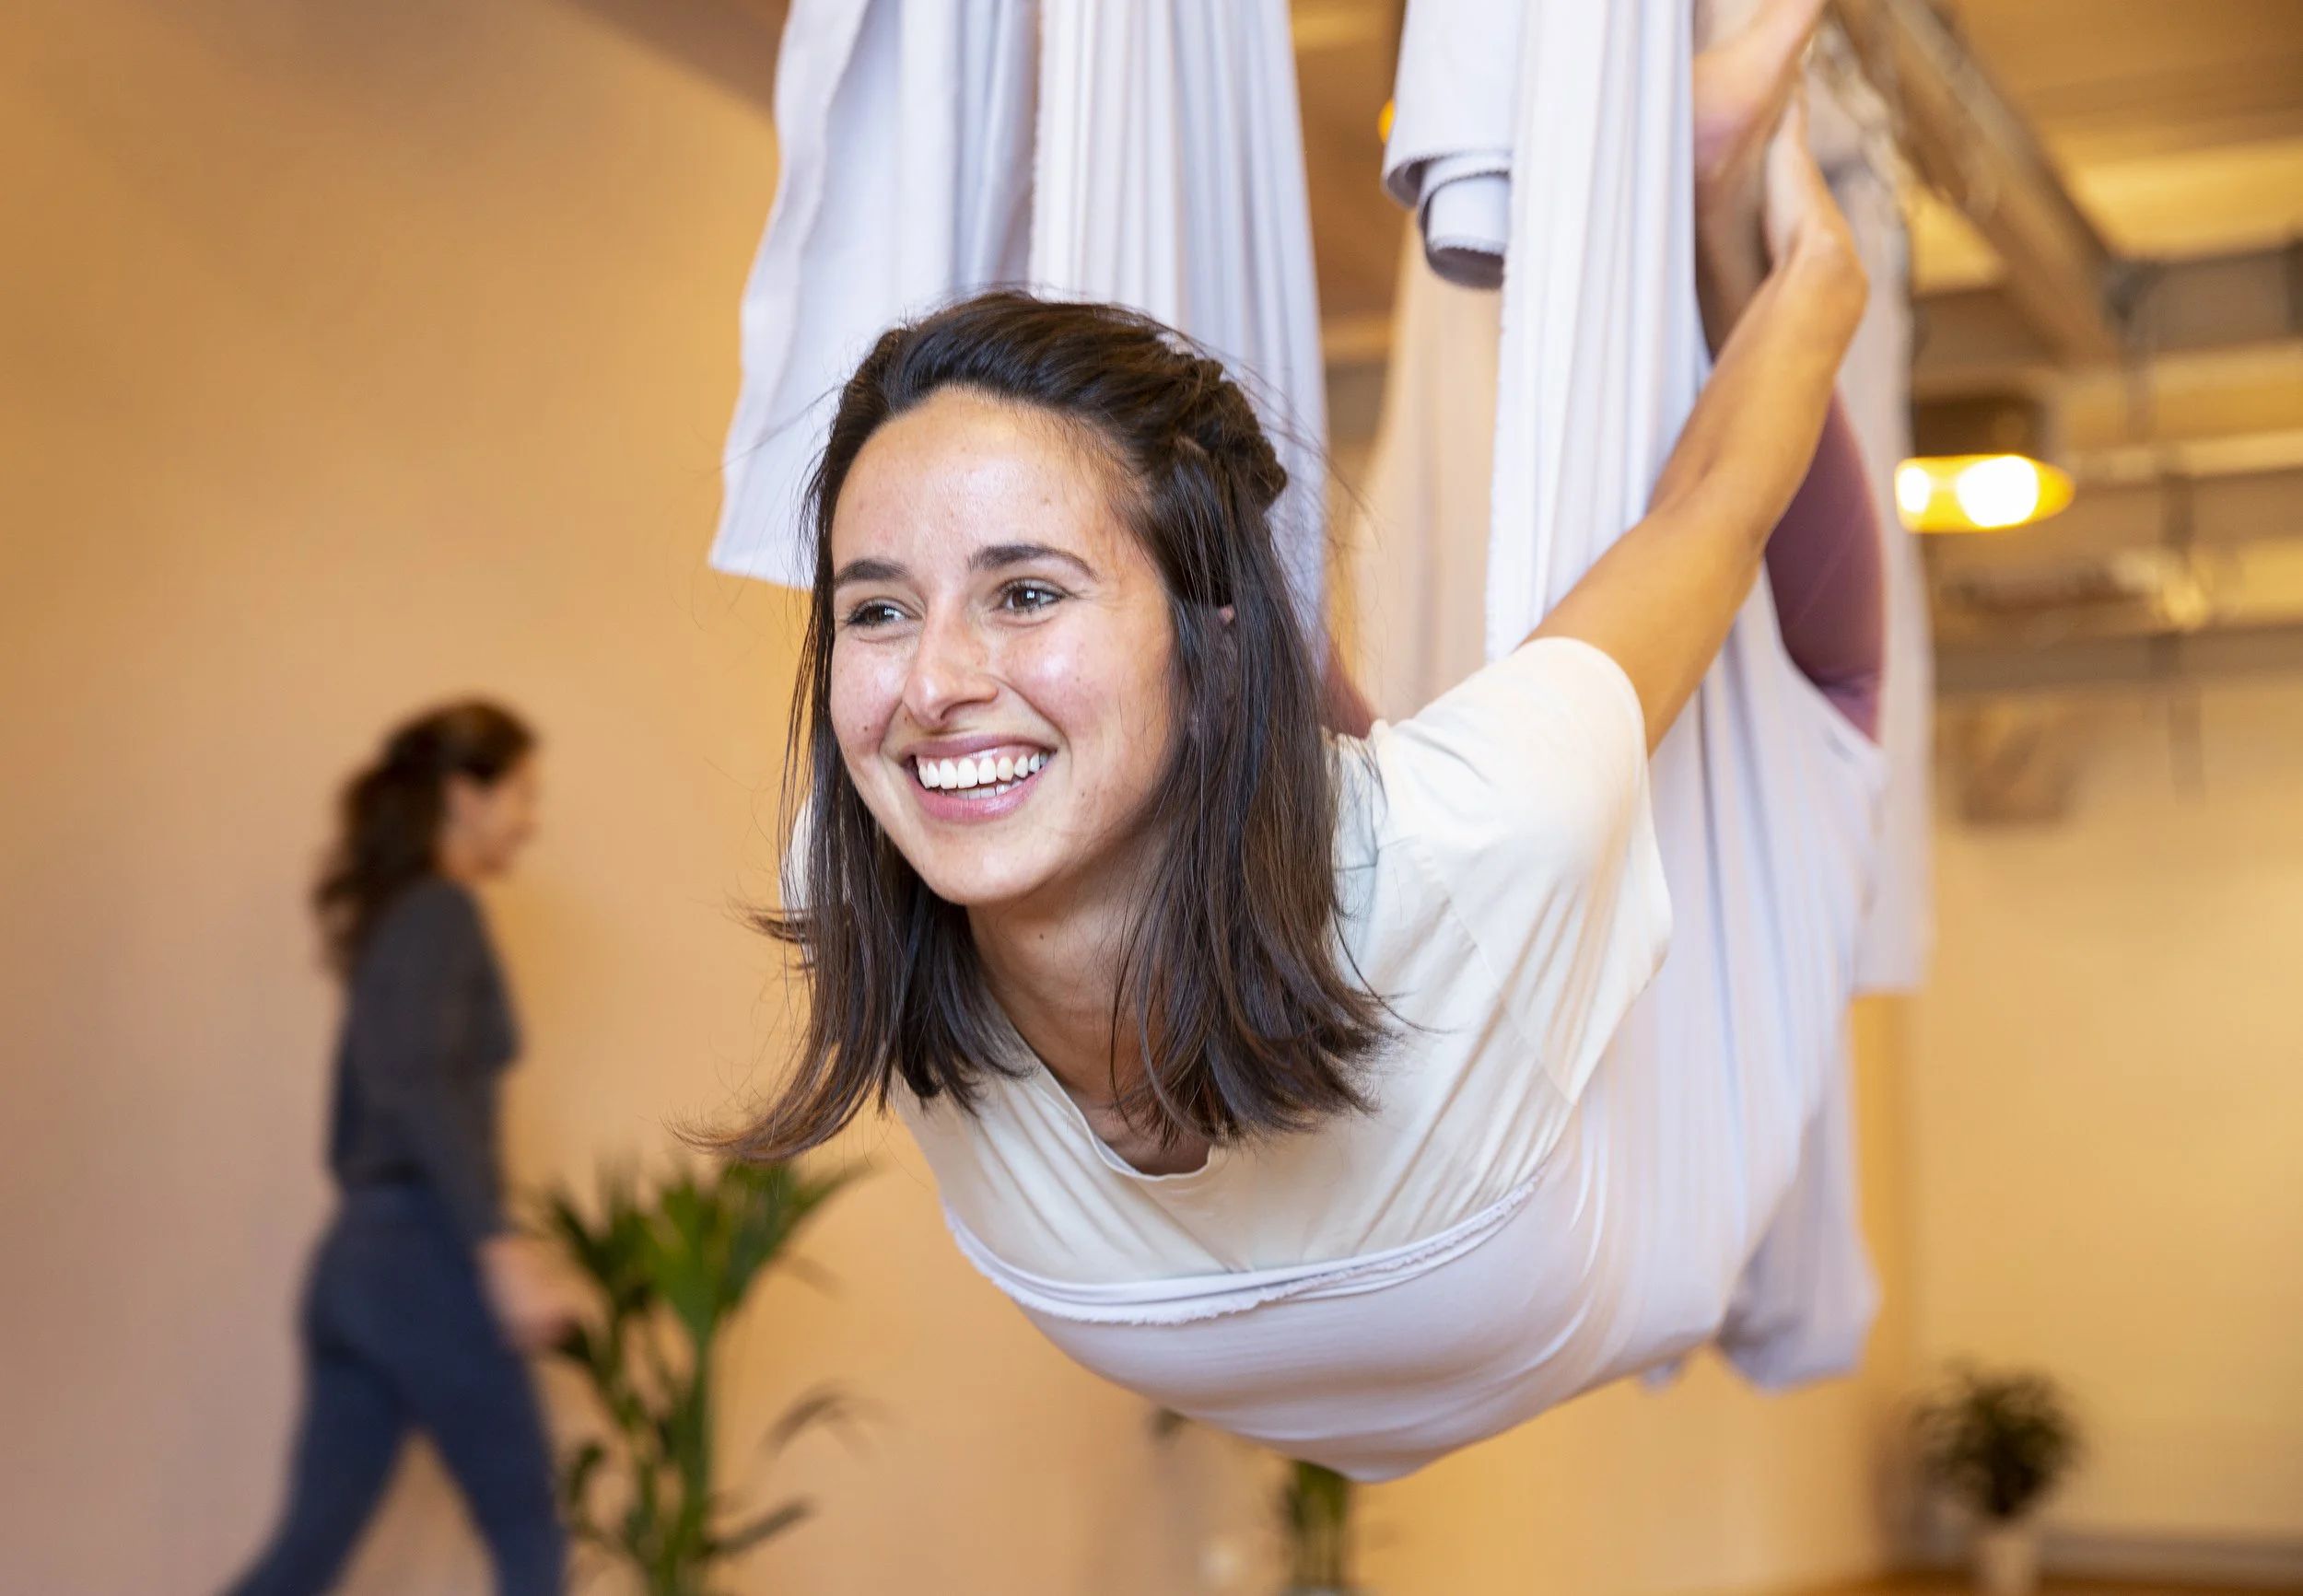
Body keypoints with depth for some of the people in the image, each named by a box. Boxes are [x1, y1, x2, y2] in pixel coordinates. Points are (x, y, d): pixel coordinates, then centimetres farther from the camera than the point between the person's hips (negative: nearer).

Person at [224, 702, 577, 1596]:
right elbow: (420, 1084, -23)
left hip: (354, 1260, 9)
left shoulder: (384, 919, 20)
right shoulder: (440, 910, -7)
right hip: (427, 1261, -9)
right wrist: (501, 1246, -29)